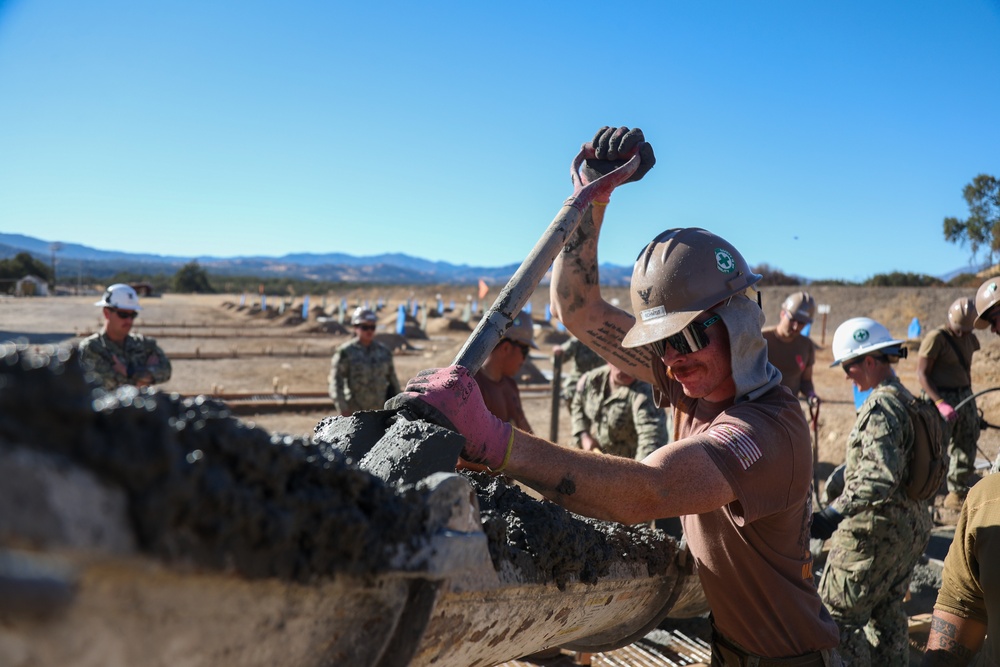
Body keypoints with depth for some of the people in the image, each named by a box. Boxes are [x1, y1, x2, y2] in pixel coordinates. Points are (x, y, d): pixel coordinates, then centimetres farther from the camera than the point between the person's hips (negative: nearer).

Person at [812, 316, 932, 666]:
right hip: (912, 524, 10)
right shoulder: (908, 399, 9)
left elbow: (880, 476, -32)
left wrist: (834, 513, -39)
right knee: (887, 612, 23)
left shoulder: (881, 405, -21)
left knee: (838, 613, 0)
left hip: (875, 530, -10)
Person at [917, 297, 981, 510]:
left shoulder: (970, 339, 9)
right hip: (941, 397, -7)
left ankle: (958, 493, 24)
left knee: (966, 446, 12)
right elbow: (922, 373, -16)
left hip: (964, 397, 8)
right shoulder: (936, 338, -13)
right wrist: (941, 403, -24)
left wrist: (970, 399, 17)